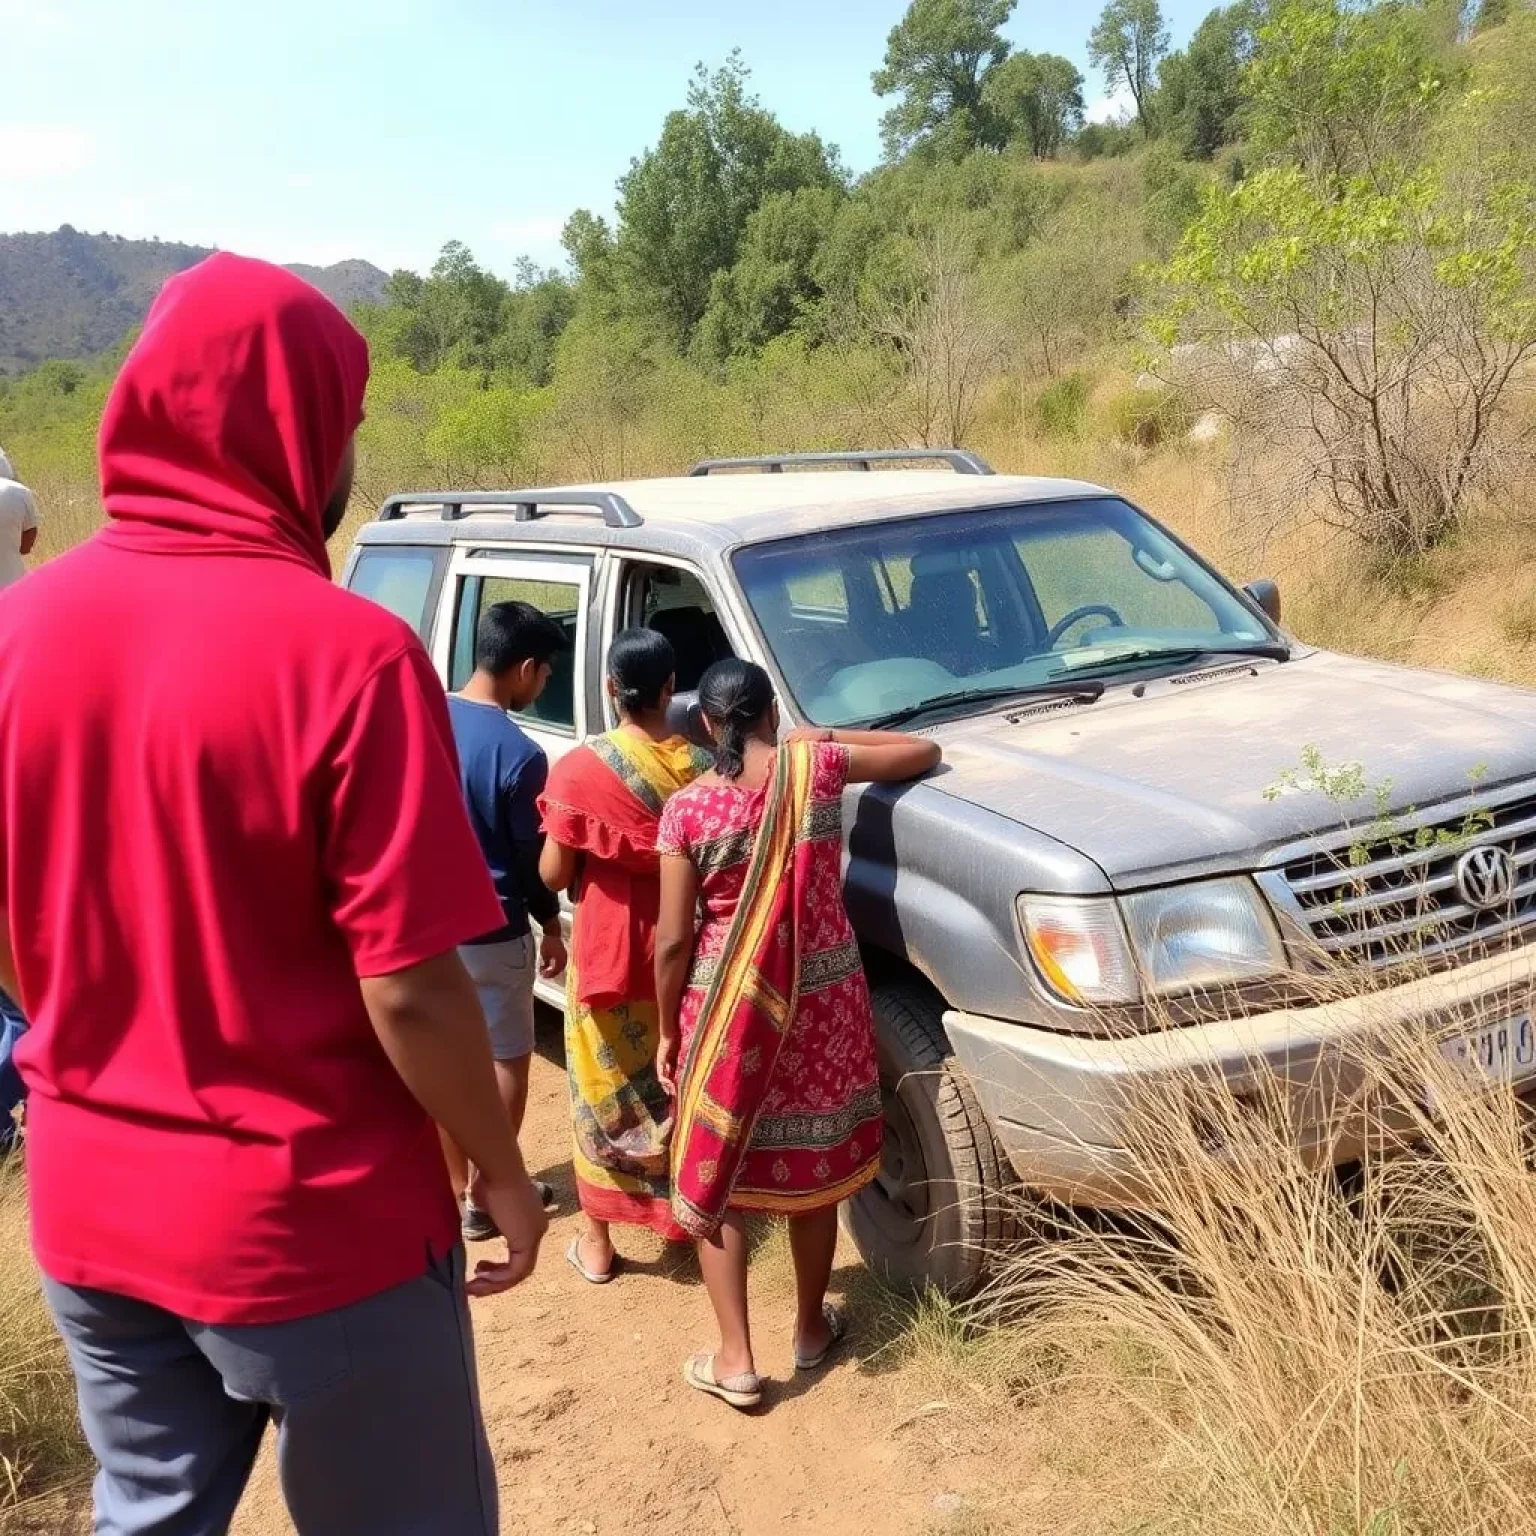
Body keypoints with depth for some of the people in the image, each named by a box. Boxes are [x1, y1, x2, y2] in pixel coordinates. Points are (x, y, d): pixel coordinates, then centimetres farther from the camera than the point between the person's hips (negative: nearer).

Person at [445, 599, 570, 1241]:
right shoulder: (519, 754, -21)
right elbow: (532, 857, -11)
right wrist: (551, 927, 4)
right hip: (492, 931, -6)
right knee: (507, 1060, 11)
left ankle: (456, 1189, 28)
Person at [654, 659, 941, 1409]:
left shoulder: (687, 809, -10)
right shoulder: (816, 767, -7)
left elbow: (673, 940, -8)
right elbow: (924, 751, 7)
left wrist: (669, 1031, 4)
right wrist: (828, 739, 14)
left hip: (726, 1006, -2)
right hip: (822, 996, 2)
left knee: (717, 1172, 11)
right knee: (812, 1163, 18)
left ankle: (735, 1360, 13)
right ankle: (811, 1327, 33)